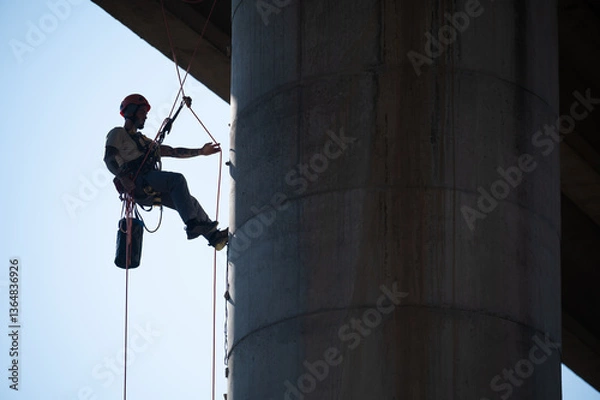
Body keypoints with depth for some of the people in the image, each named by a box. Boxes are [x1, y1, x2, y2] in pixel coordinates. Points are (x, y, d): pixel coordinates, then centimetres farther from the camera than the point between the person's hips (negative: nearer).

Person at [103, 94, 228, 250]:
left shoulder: (143, 140, 36)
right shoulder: (117, 134, 11)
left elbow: (173, 152, 33)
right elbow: (109, 159, -6)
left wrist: (200, 152, 25)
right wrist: (122, 177, -23)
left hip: (150, 191, 8)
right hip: (137, 181, -8)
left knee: (190, 203, -5)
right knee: (177, 179, -27)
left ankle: (214, 236, -12)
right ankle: (193, 225, -37)